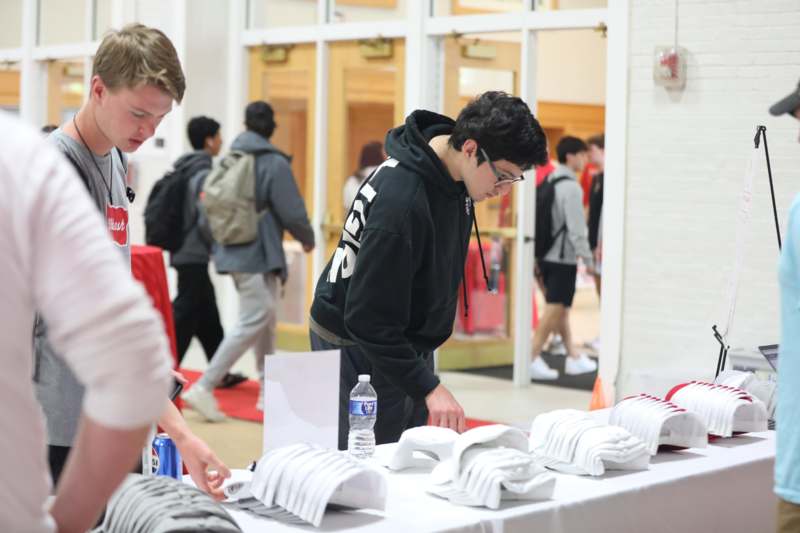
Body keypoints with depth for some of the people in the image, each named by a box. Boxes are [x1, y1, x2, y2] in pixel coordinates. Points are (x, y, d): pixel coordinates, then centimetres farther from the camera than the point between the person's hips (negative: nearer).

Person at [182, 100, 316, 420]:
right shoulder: (274, 163, -11)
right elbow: (292, 213, -10)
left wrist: (217, 244, 23)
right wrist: (308, 239, 9)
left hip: (232, 252, 8)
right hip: (257, 254, -8)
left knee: (267, 319, 16)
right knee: (253, 323, -6)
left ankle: (269, 391, 21)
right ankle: (204, 388, -11)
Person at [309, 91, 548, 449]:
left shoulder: (453, 175, -3)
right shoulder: (401, 201, -31)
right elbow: (369, 319, -29)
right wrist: (429, 387, -30)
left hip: (408, 339, 9)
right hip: (358, 344, -9)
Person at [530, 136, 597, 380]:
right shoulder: (571, 187, -14)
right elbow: (576, 228, -18)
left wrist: (537, 258, 16)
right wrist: (588, 259, -12)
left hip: (546, 256, 9)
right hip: (563, 258, -9)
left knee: (561, 309, 14)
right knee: (554, 310, -5)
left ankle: (573, 358, 22)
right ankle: (532, 359, -7)